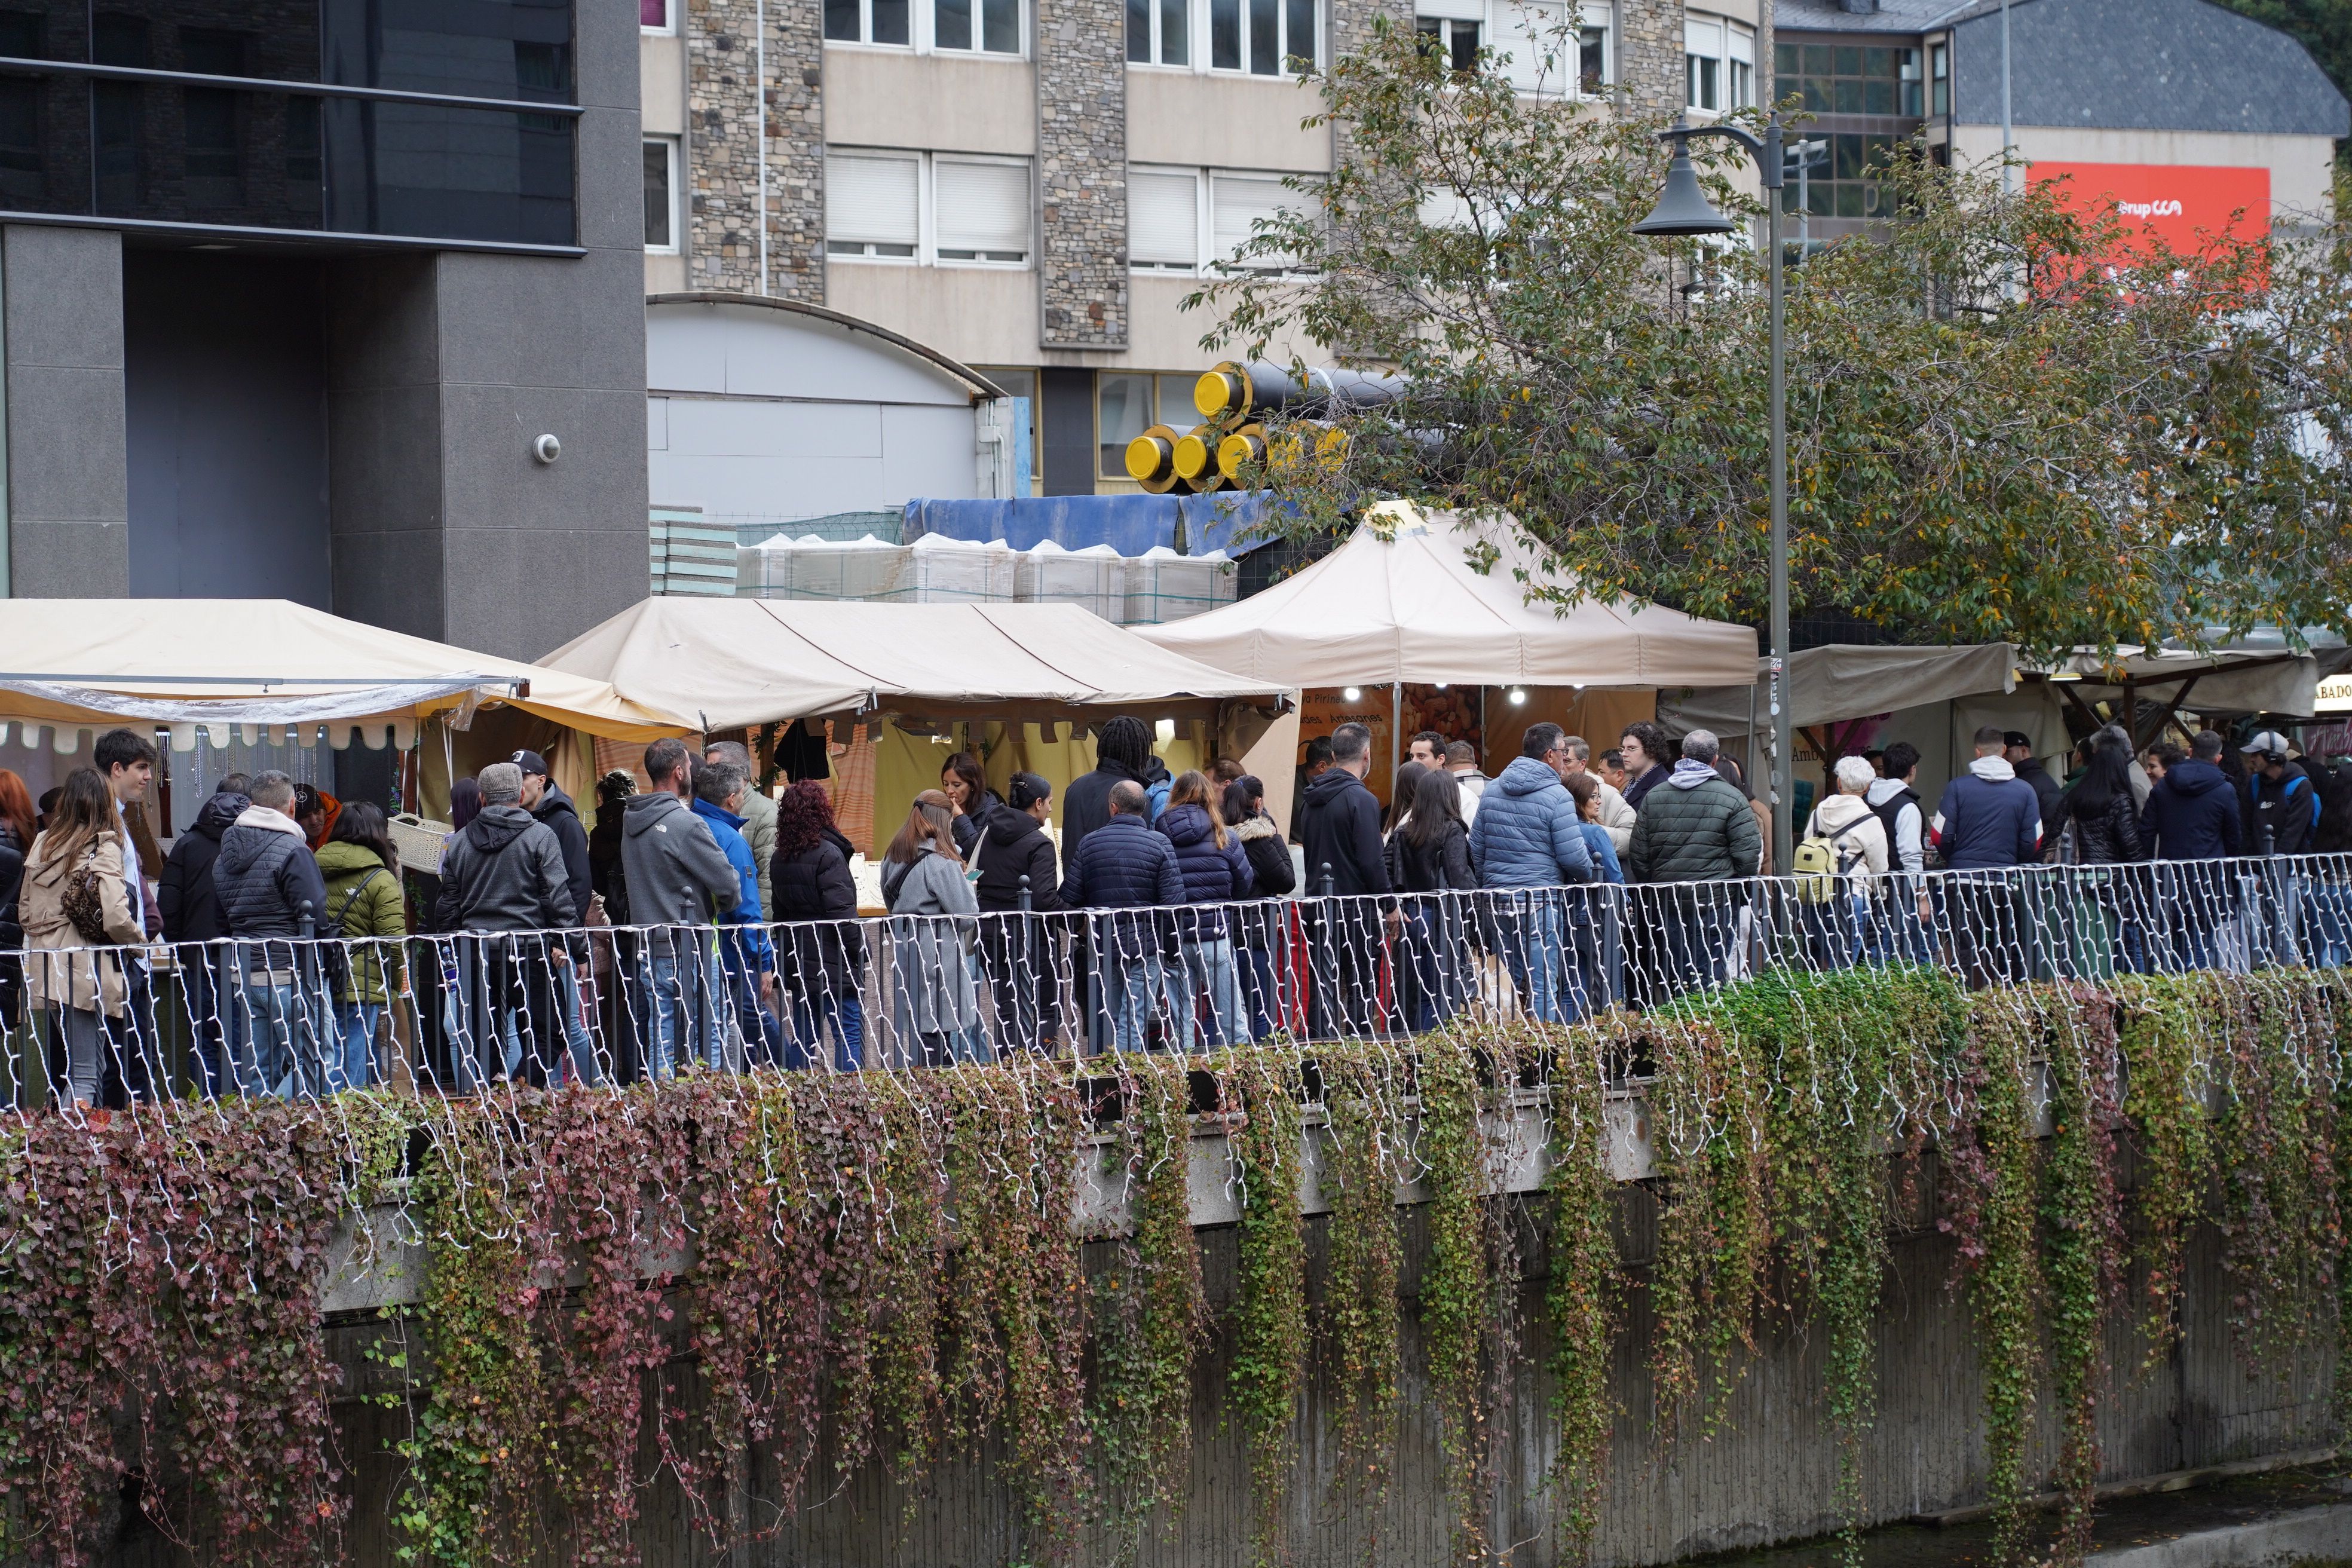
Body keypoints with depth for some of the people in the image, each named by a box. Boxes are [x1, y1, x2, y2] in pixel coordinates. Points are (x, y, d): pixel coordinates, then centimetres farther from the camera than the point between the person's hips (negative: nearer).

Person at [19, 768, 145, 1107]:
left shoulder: (42, 845, 9)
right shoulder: (103, 850, -9)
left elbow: (25, 911, 15)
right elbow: (116, 919, -17)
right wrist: (139, 940, 2)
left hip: (44, 973, 6)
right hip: (86, 974, -6)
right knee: (86, 1075, -5)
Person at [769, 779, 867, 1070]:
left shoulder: (779, 858, 10)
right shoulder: (828, 854, -15)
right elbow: (842, 913, -19)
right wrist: (859, 952, -11)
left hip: (797, 959, 8)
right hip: (832, 962, -8)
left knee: (803, 1036, 12)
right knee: (849, 1032, -4)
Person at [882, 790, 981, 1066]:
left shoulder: (894, 859, 9)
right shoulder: (941, 863, -15)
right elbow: (967, 917, -14)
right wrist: (967, 887, 6)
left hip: (906, 959, 8)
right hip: (937, 962, -8)